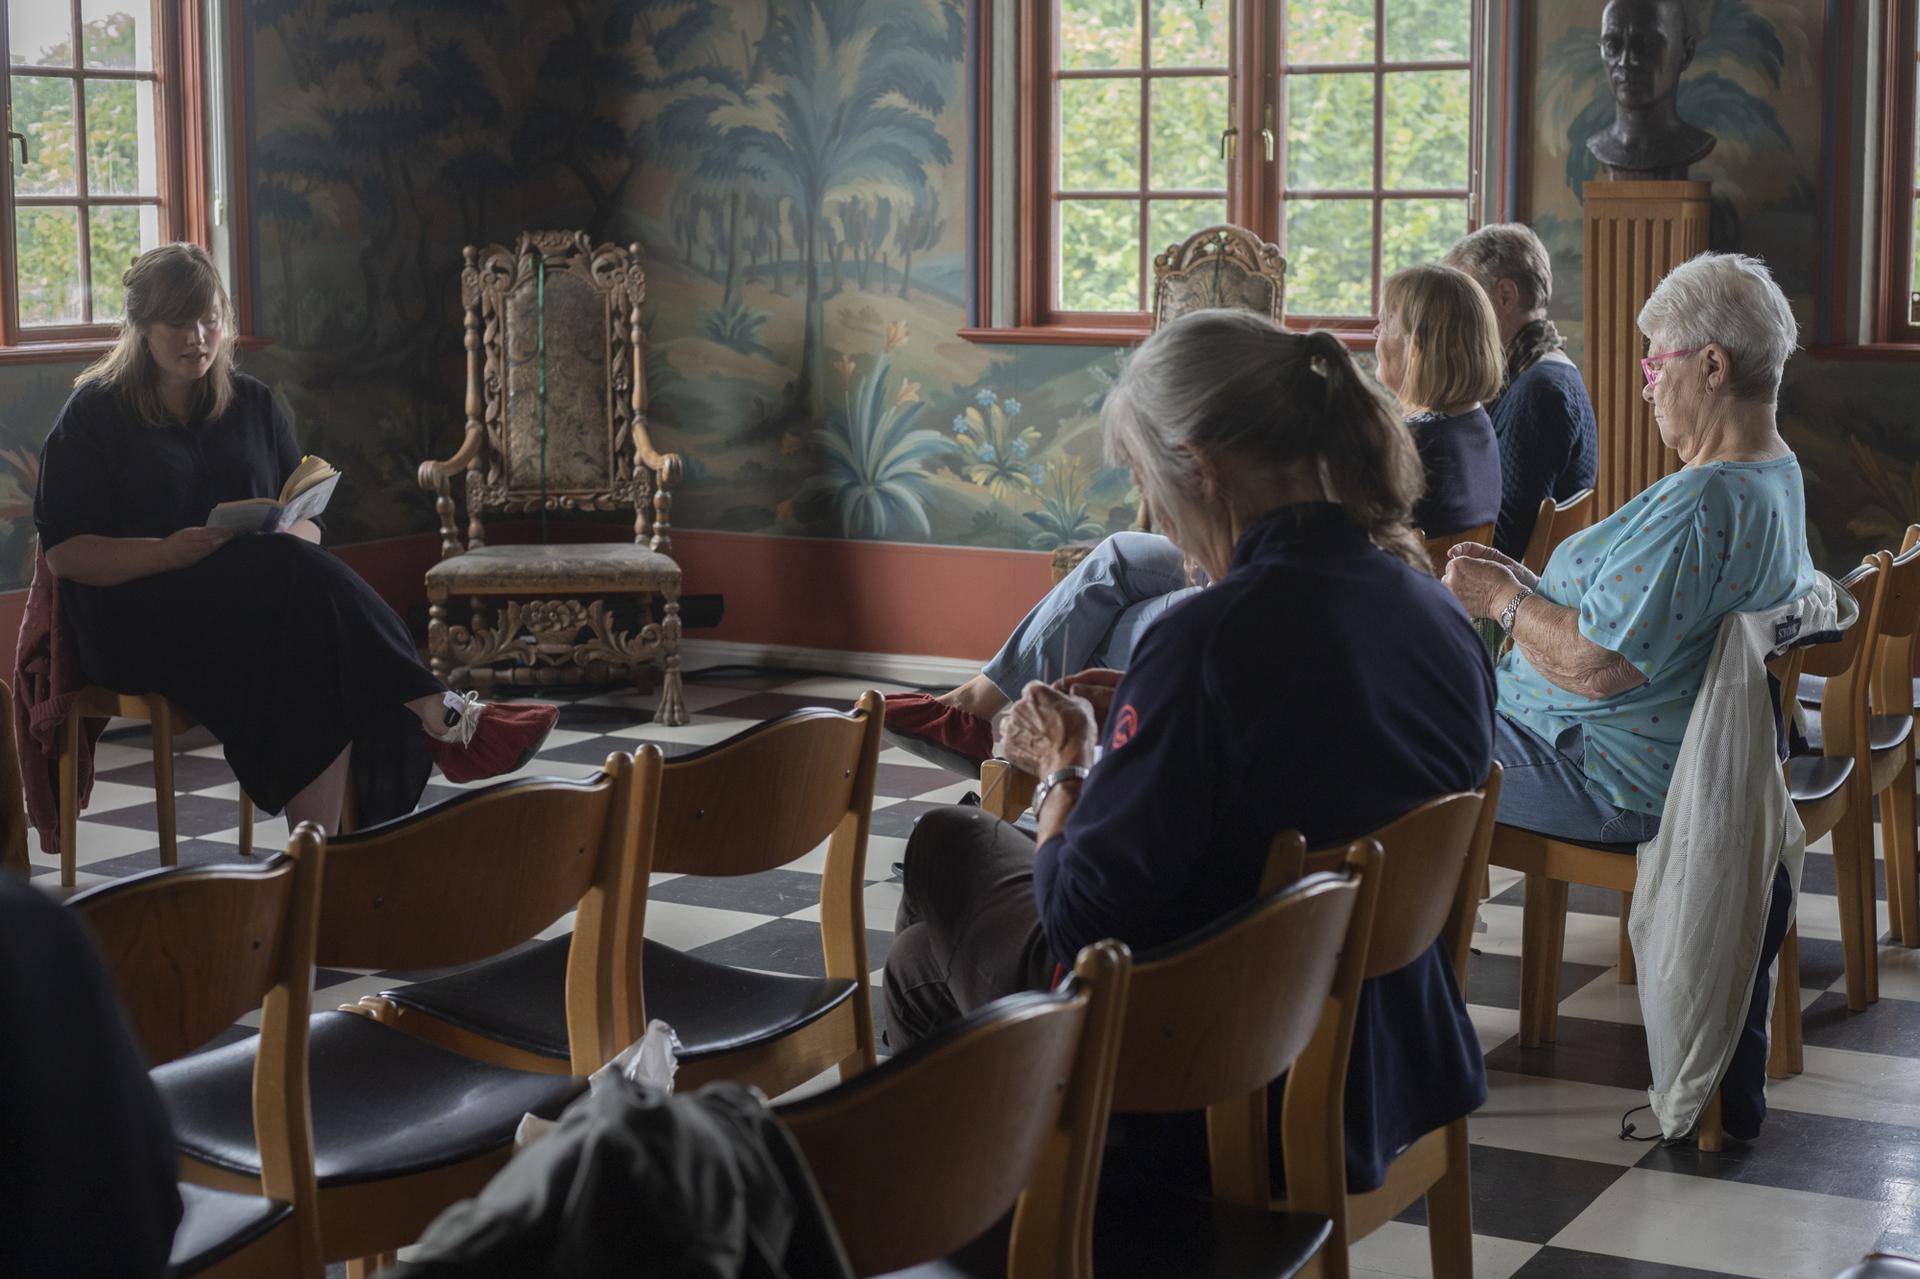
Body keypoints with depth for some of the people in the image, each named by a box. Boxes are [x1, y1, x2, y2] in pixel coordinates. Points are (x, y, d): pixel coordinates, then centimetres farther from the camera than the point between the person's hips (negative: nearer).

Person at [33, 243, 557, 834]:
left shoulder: (251, 402, 18)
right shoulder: (94, 413, 5)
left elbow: (308, 522, 16)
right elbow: (64, 552, -3)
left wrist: (289, 536, -9)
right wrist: (168, 552, -19)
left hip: (255, 603, 4)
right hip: (140, 622, -3)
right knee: (303, 576, -33)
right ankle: (442, 717, -33)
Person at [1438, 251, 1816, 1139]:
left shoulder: (1701, 500, -27)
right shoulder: (1778, 476, 8)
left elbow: (1594, 665, -29)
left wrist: (1502, 599, -12)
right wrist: (1524, 580, 7)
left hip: (1617, 785, -10)